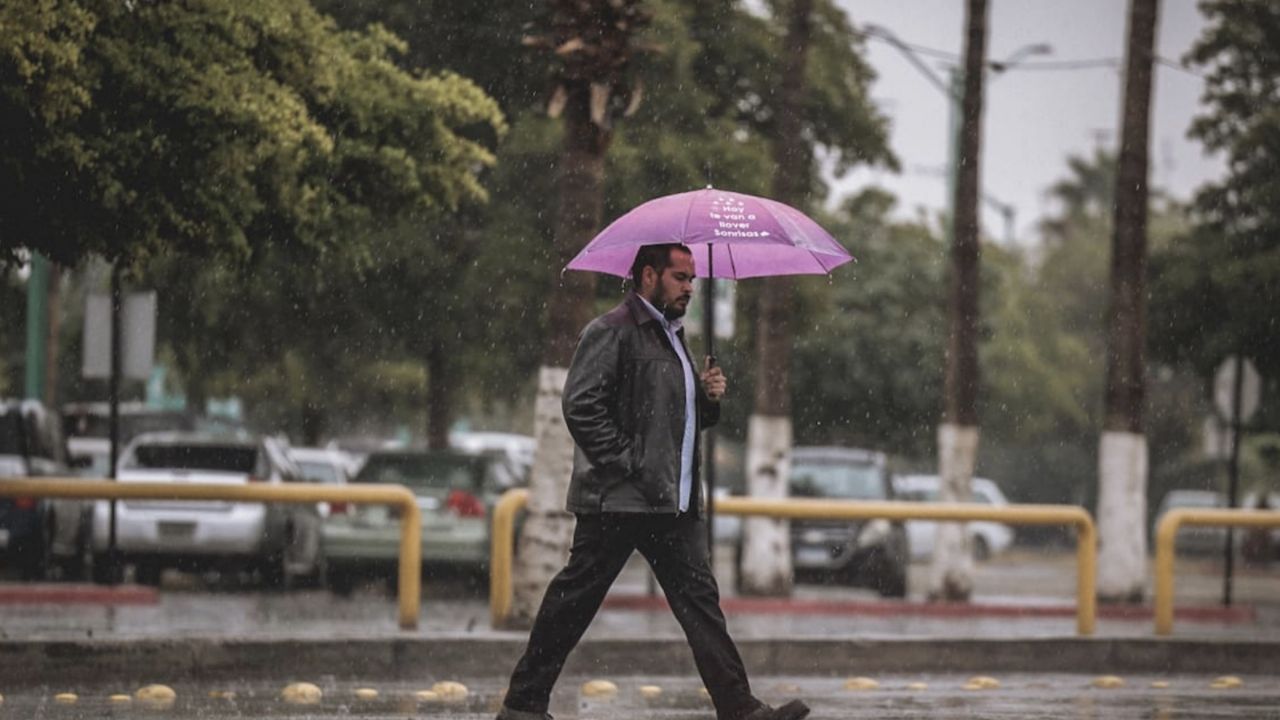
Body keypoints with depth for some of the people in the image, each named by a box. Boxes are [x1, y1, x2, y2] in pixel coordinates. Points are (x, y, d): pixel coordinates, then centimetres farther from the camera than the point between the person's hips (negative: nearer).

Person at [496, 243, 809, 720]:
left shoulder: (671, 337, 22)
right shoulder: (611, 332, -7)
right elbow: (581, 406, -17)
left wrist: (708, 398, 8)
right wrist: (626, 462, -19)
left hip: (674, 501, 9)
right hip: (618, 499, -9)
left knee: (699, 599, 1)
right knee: (575, 598, -3)